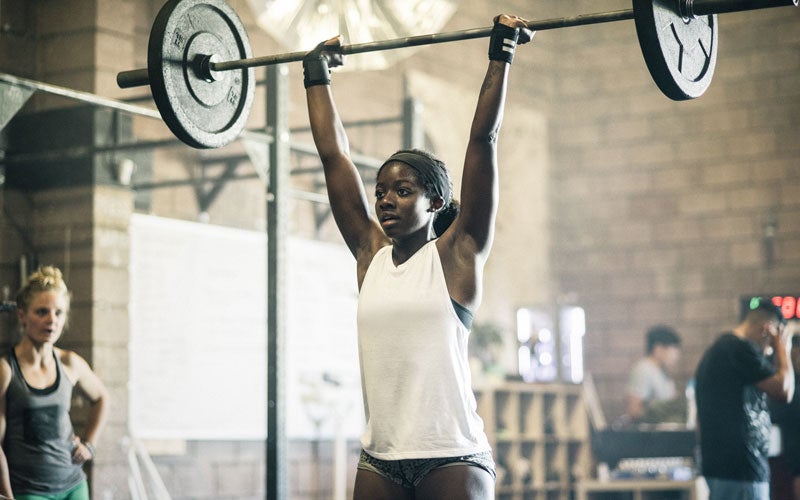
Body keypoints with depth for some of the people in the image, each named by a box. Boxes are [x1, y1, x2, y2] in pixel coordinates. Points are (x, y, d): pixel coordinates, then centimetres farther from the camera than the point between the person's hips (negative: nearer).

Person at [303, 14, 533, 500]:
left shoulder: (457, 254, -1)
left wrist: (502, 54, -1)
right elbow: (334, 154, 16)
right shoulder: (371, 254, 10)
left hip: (452, 456, -4)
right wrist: (317, 75, 21)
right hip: (380, 460, 5)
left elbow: (484, 140, -3)